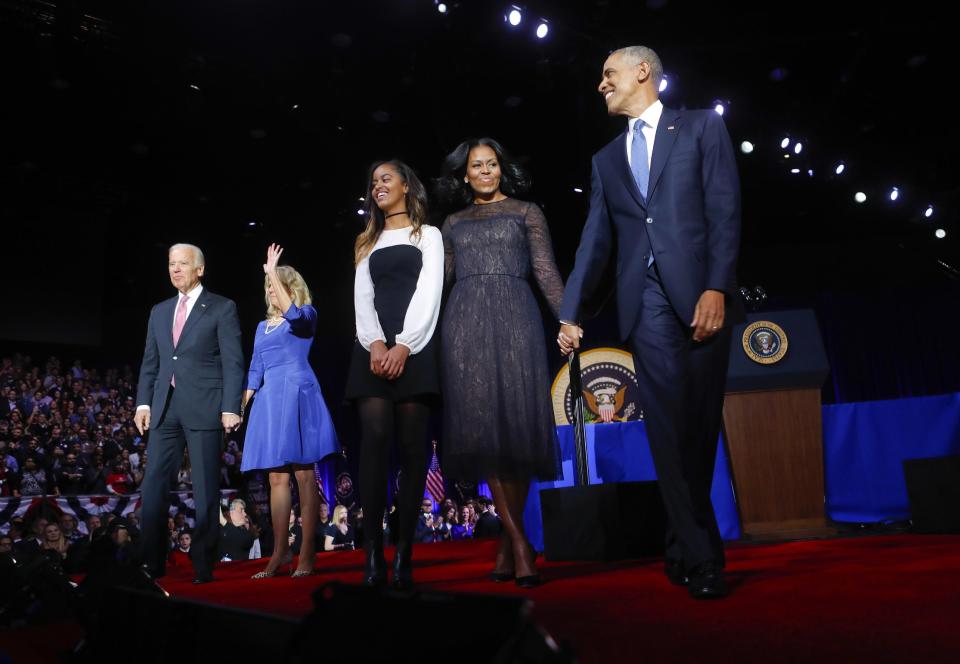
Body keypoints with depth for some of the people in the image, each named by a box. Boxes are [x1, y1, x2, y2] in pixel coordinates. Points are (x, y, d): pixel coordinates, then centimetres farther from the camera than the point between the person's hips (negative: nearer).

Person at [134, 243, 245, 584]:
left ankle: (203, 566, 8)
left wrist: (230, 408, -12)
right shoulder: (159, 311, 18)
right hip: (165, 409, 5)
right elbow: (149, 362, 17)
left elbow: (233, 362, -5)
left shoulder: (222, 308, 2)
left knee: (205, 490, 0)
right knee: (153, 487, 3)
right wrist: (143, 403, 7)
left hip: (204, 409, -5)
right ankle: (153, 563, 12)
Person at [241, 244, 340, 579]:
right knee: (277, 478, 4)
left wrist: (272, 272, -17)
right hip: (270, 400, 6)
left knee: (304, 474, -6)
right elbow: (255, 372, 19)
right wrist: (239, 407, 11)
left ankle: (306, 553, -3)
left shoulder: (307, 314, 4)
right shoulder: (263, 327, 21)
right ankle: (280, 551, 8)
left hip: (298, 395, -6)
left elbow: (293, 314, -22)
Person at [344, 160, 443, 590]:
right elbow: (362, 298, 10)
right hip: (374, 347, 2)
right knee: (374, 438, -13)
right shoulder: (368, 243, 24)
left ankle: (404, 551, -6)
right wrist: (375, 343, -10)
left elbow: (428, 293, -1)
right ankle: (373, 552, -15)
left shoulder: (428, 235, 14)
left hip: (415, 347, -2)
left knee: (411, 444, -7)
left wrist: (403, 345, -14)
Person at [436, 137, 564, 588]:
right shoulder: (454, 223, 20)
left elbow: (546, 271, 5)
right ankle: (518, 542, -4)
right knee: (481, 425, -8)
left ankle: (508, 539, 4)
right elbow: (440, 280, 16)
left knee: (516, 422, -8)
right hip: (465, 323, 2)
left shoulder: (526, 212, 14)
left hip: (514, 318, -2)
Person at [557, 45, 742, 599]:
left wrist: (717, 287, -14)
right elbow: (595, 241, 16)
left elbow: (725, 210, -1)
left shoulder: (702, 127, 10)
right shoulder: (607, 159, 21)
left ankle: (683, 550, 15)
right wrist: (570, 313, 8)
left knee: (699, 428, 1)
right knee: (670, 429, -4)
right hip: (646, 303, 3)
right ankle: (702, 559, 1)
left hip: (699, 294, -2)